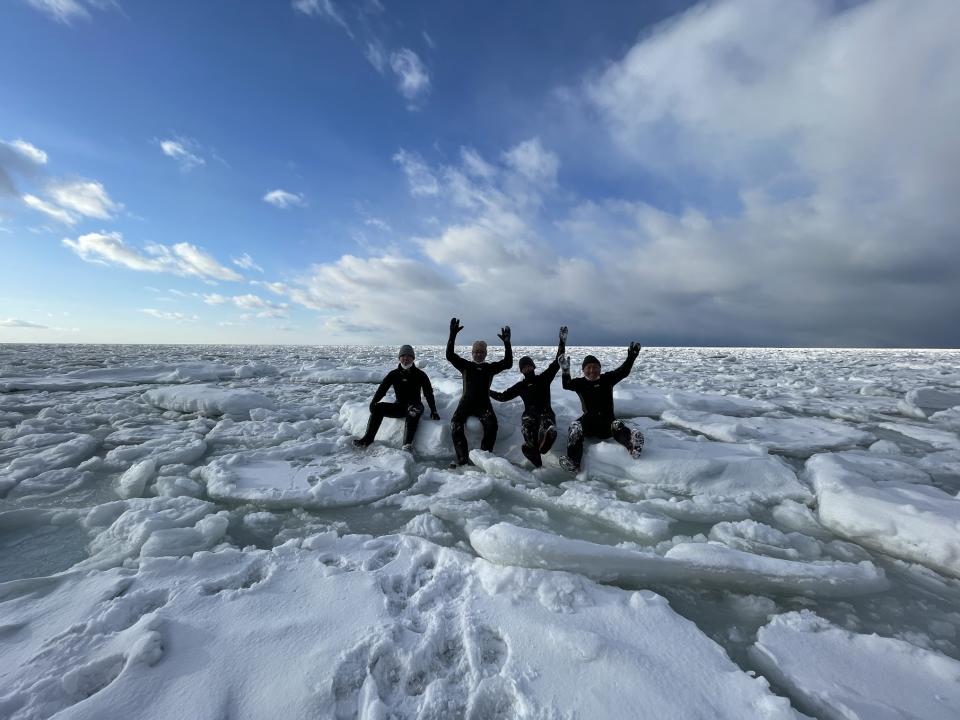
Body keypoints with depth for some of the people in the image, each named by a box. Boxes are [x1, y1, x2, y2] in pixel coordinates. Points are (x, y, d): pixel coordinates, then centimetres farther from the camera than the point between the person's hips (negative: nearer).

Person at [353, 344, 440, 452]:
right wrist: (373, 403, -15)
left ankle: (407, 444, -50)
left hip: (415, 406, -4)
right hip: (399, 406, 4)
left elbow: (429, 393, -3)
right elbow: (382, 389, 1)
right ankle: (367, 439, -15)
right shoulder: (394, 374, 6)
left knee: (414, 411, -38)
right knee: (378, 408, -17)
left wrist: (433, 411, -11)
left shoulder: (420, 374, -2)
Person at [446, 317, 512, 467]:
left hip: (484, 403, 0)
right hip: (466, 402, 0)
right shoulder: (465, 365, 12)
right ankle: (462, 458, -24)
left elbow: (508, 363, -1)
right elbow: (450, 355, -1)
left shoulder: (490, 367, 13)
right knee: (455, 424, -26)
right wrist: (452, 335, -12)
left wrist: (507, 343, -12)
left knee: (491, 424, -29)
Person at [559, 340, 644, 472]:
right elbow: (566, 385, -7)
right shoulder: (580, 383, 10)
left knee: (617, 425, -31)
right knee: (575, 427, -29)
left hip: (607, 421, 1)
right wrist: (566, 371, -25)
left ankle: (632, 444, -63)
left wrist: (631, 358, -15)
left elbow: (623, 372, 1)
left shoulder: (607, 379, 13)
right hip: (588, 420, 0)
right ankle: (573, 462, -47)